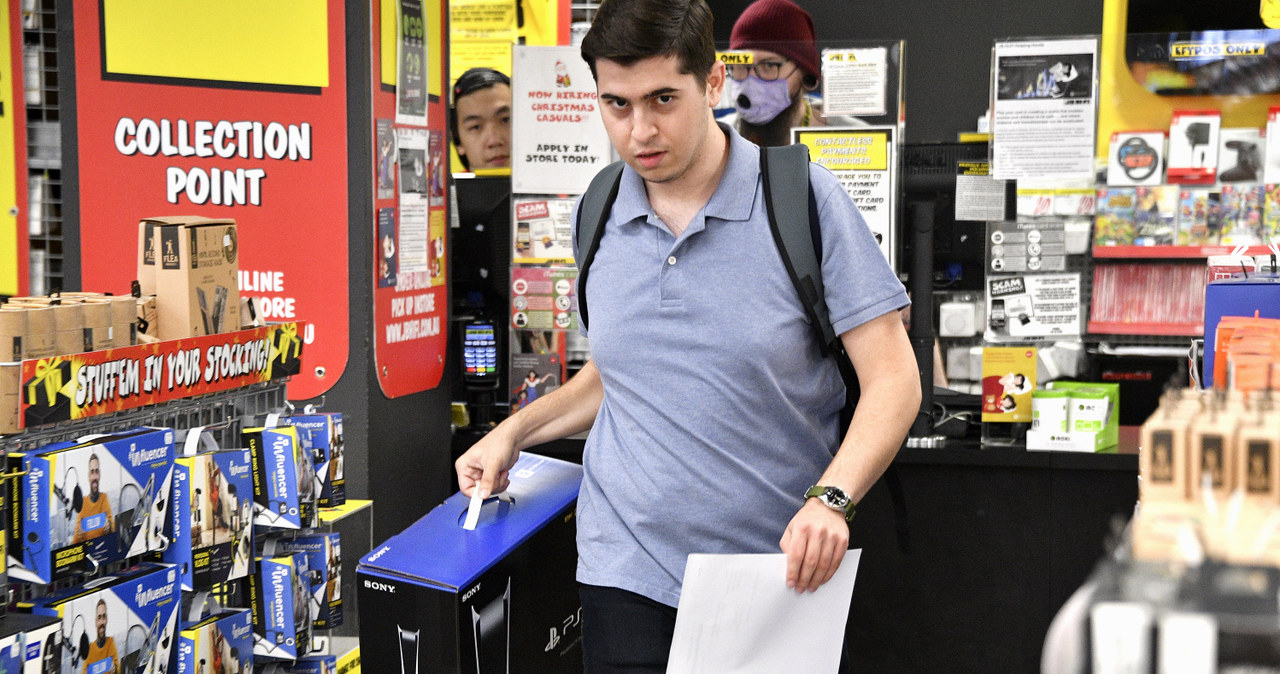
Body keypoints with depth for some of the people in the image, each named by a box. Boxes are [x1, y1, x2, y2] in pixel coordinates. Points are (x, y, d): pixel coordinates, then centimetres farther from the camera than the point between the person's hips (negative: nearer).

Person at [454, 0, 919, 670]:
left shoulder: (805, 199, -9)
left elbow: (893, 378, -12)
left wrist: (831, 499, -25)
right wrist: (515, 431, 9)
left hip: (782, 568, -3)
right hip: (630, 568, 3)